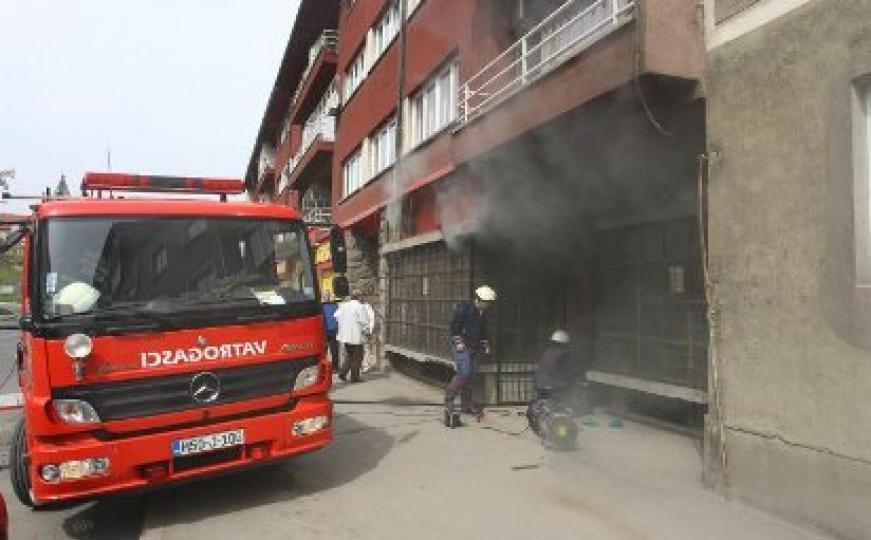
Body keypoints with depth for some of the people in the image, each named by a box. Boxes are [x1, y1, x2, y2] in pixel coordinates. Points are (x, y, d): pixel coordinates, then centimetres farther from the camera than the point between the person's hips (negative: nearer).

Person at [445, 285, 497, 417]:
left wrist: (485, 343, 18)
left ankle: (466, 405, 13)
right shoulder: (464, 307, -11)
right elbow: (454, 325, -12)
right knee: (464, 373, -17)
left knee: (469, 375, 7)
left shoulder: (482, 313, 13)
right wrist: (458, 341, -16)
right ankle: (449, 399, -4)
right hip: (462, 346, -8)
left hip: (474, 347, 8)